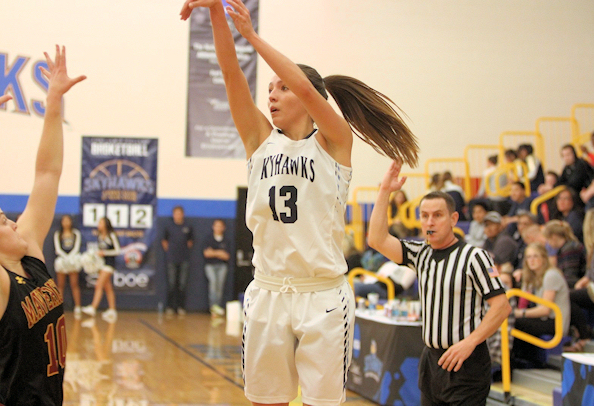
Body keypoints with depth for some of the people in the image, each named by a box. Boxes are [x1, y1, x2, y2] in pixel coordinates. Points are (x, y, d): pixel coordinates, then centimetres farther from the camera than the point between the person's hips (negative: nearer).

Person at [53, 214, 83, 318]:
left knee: (74, 285, -5)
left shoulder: (76, 233, 9)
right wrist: (65, 257, -14)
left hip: (73, 258, -1)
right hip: (61, 260, 1)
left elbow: (76, 247, 1)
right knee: (60, 285, -1)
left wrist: (70, 257, -15)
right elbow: (58, 249, 1)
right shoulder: (57, 234, 9)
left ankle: (77, 309, -7)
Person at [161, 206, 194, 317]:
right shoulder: (169, 226, 3)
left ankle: (181, 308, 7)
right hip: (172, 259, -1)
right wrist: (167, 249, 4)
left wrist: (187, 246, 6)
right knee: (171, 284, -1)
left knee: (182, 285, 1)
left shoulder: (188, 226, 5)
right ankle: (169, 307, 5)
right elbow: (164, 240, 15)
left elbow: (191, 240, 18)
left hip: (184, 259, 1)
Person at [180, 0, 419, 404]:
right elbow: (232, 72, -3)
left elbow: (306, 87, -18)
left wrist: (251, 33, -15)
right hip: (268, 293, 4)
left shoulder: (334, 141, 0)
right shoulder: (260, 139, 9)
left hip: (323, 297, -3)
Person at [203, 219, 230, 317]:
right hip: (210, 265, -2)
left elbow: (226, 256, 2)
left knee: (220, 281, -17)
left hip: (222, 265, 2)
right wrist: (219, 253, -1)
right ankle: (214, 305, -36)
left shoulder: (225, 242, 13)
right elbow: (206, 253, 1)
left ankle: (217, 306, -17)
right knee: (213, 280, -26)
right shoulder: (209, 240, 12)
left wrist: (213, 252, -1)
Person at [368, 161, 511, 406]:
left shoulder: (473, 257, -9)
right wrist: (385, 191, -3)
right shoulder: (420, 254, 9)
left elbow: (502, 306, -13)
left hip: (466, 361, -6)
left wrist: (469, 343, -21)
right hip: (431, 358, 6)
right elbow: (377, 240, -1)